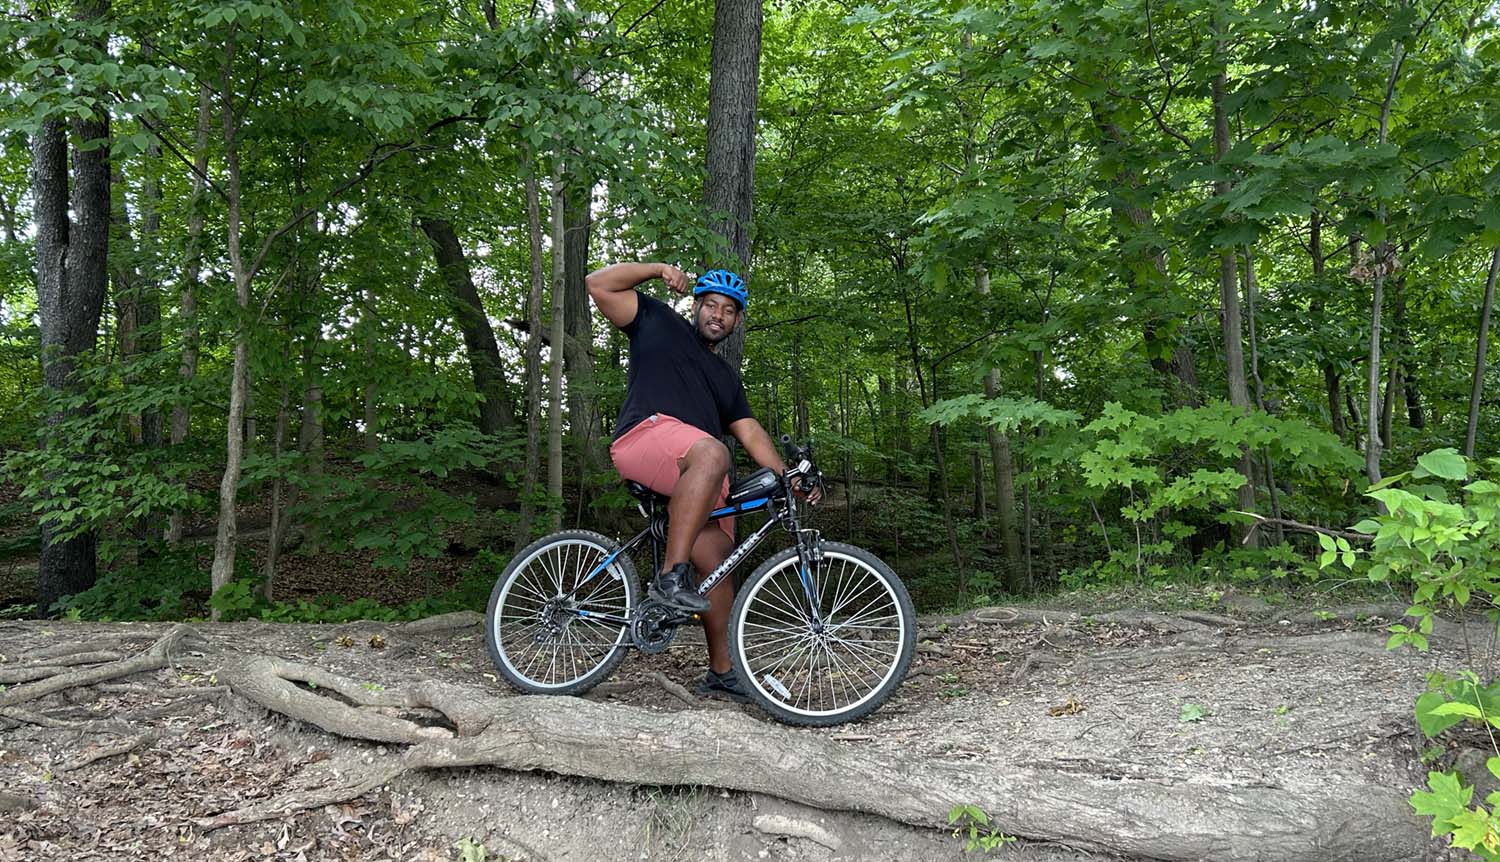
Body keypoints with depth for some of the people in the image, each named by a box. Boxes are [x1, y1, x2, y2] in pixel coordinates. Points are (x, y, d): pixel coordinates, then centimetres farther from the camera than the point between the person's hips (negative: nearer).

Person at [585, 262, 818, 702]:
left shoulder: (726, 377, 34)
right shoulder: (659, 323, 19)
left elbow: (750, 433, 23)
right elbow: (599, 284, 12)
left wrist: (788, 476, 9)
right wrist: (658, 269, 5)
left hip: (698, 481, 7)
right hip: (647, 434, -7)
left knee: (718, 567, 0)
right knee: (712, 454, -39)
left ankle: (721, 673, 11)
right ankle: (670, 577, -40)